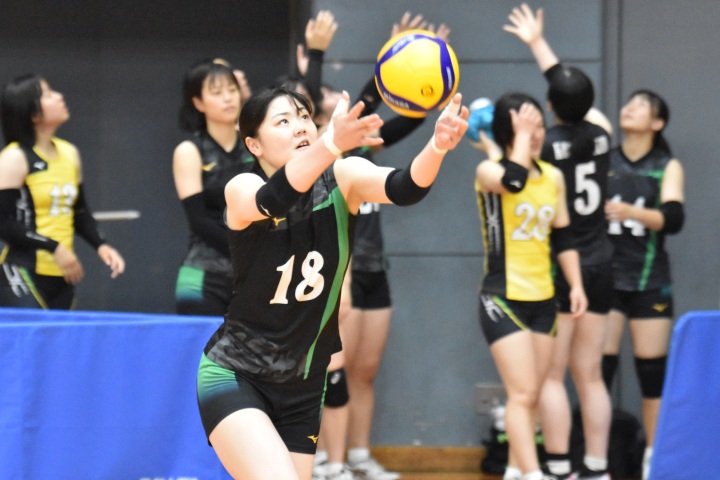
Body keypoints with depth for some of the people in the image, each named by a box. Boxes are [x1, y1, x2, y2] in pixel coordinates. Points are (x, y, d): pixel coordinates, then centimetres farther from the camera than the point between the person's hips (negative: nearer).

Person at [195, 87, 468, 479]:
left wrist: (438, 145, -50)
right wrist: (333, 142, -58)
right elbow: (276, 198, -39)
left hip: (303, 388, 4)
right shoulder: (241, 190, -15)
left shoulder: (343, 179, -7)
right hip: (234, 376, -4)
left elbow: (404, 188, -27)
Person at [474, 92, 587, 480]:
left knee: (529, 396, 10)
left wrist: (576, 285, 8)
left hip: (543, 300, 6)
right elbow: (514, 181, -32)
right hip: (503, 299, -6)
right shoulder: (488, 171, -7)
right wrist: (521, 136, -21)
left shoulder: (553, 176, 10)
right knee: (523, 395, -15)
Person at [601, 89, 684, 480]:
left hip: (649, 281, 0)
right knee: (600, 366, -5)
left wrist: (630, 211, -28)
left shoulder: (667, 167, 3)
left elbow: (674, 218, -11)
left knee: (652, 370, 1)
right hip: (605, 277, 0)